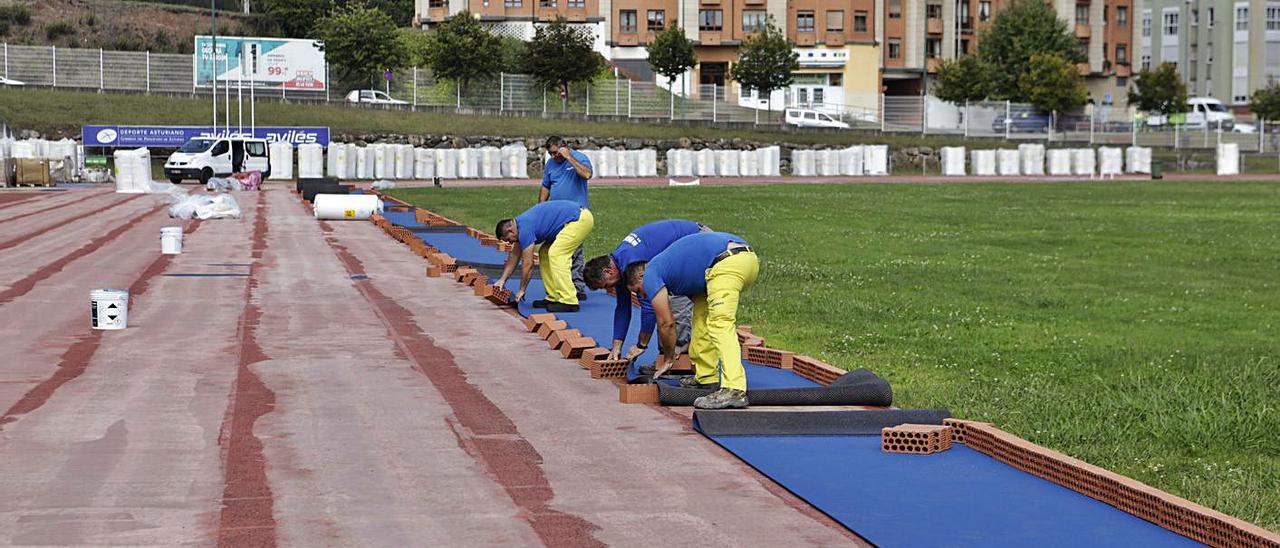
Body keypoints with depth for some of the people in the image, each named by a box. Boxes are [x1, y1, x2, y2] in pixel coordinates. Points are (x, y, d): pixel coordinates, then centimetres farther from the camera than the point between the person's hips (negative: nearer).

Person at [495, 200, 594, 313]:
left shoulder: (525, 229, -17)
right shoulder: (521, 223, 12)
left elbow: (528, 264, -12)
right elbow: (514, 256, 23)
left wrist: (521, 290, -1)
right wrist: (503, 279, 22)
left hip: (580, 219, -11)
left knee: (555, 254, -18)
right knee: (545, 254, 12)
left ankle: (569, 302, -21)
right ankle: (554, 298, 11)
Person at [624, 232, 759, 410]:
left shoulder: (651, 275, 7)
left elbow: (666, 323, 9)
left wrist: (668, 358, 23)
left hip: (727, 262, -10)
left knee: (721, 324, -17)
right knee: (702, 312, 24)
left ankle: (734, 390, -32)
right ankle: (705, 376, 27)